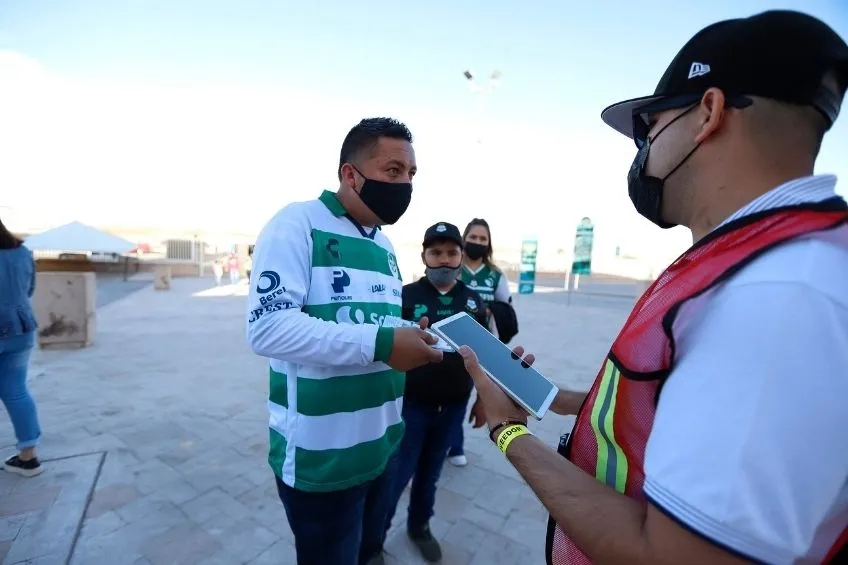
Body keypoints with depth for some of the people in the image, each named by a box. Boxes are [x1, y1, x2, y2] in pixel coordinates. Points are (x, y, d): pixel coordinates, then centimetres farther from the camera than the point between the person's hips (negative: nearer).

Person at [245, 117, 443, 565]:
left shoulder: (384, 247, 9)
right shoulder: (298, 224, -15)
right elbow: (267, 327, -26)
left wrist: (410, 338, -2)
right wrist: (380, 344, -29)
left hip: (383, 445, 7)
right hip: (322, 458, -7)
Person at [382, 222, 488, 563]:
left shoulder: (474, 301, 1)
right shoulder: (406, 296, -11)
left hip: (454, 406, 3)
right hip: (411, 404, -3)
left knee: (431, 472, 21)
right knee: (397, 474, 9)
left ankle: (419, 526, 44)